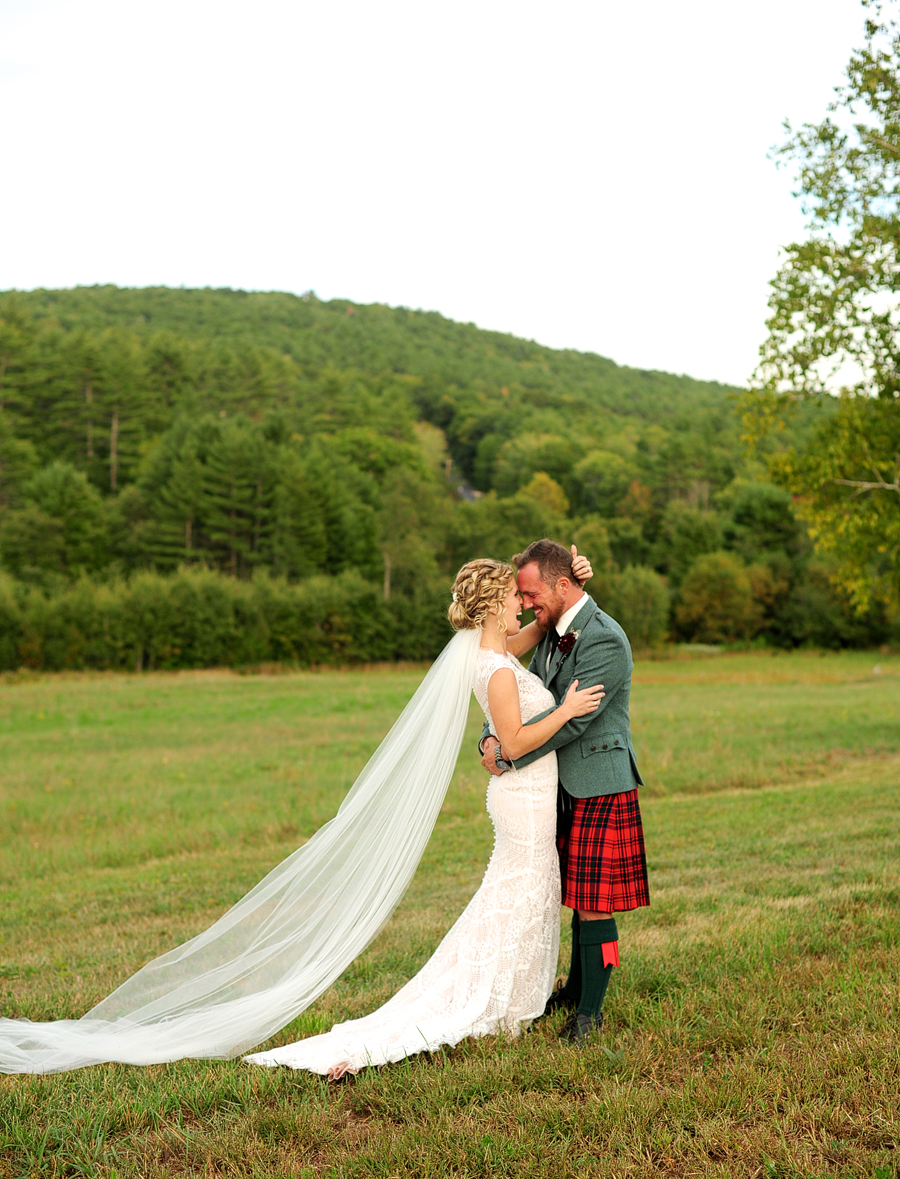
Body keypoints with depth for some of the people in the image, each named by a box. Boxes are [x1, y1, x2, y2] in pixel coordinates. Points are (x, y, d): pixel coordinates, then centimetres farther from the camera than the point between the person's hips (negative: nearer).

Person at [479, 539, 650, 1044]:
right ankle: (577, 986, 35)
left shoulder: (605, 640, -20)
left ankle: (591, 1010, 11)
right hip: (567, 785, 8)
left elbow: (571, 719, -24)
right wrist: (493, 736, -9)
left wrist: (510, 756, -18)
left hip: (600, 787, -8)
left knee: (594, 902, -1)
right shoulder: (551, 632, 9)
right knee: (579, 896, 20)